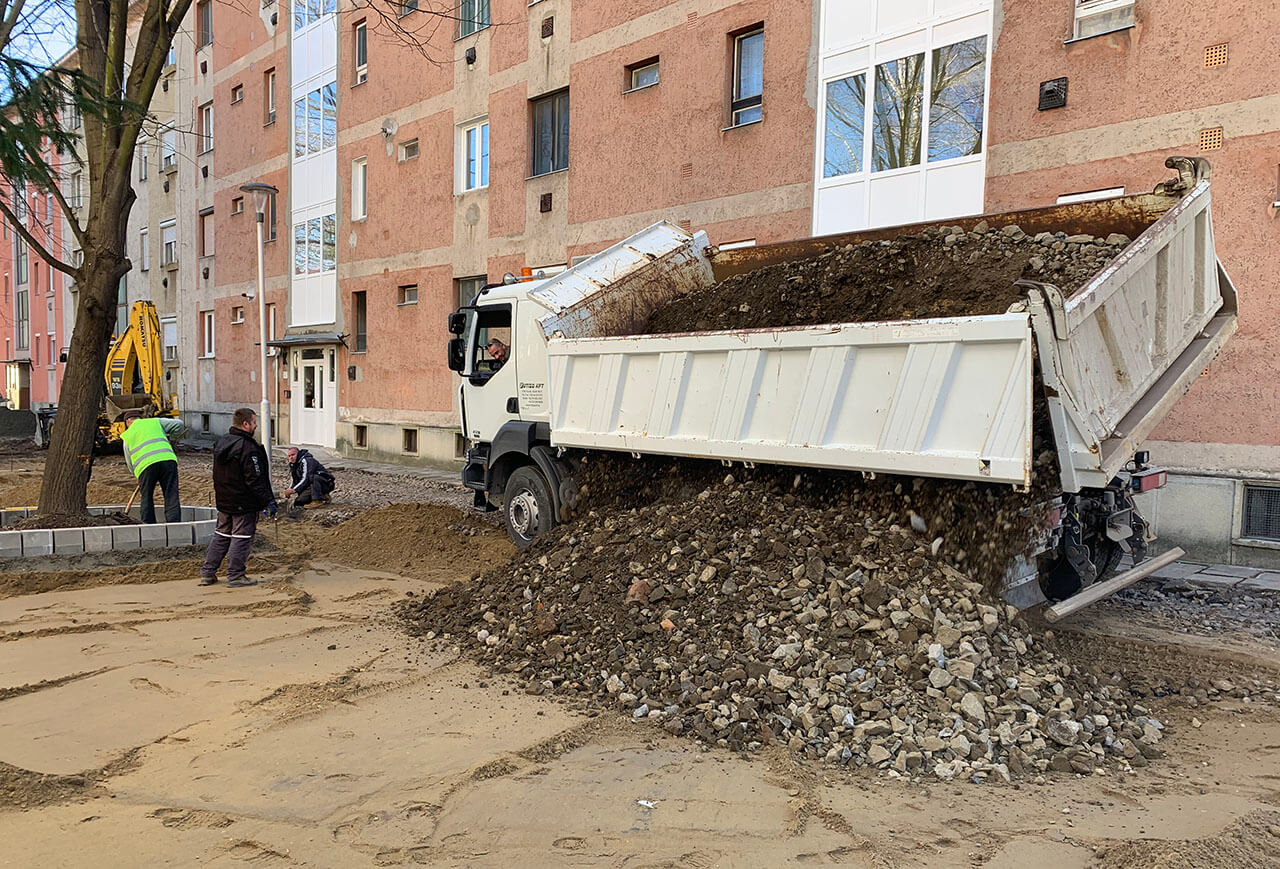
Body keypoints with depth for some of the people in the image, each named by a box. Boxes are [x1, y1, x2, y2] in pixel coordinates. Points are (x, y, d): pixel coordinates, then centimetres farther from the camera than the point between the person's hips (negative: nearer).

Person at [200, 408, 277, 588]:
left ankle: (207, 573, 20)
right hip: (244, 503, -9)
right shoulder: (248, 448, -20)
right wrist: (268, 501, -17)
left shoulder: (222, 442, 8)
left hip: (223, 501, 9)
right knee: (242, 537, 0)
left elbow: (219, 475, 16)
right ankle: (235, 576, 4)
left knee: (221, 534, 18)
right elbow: (255, 480, -22)